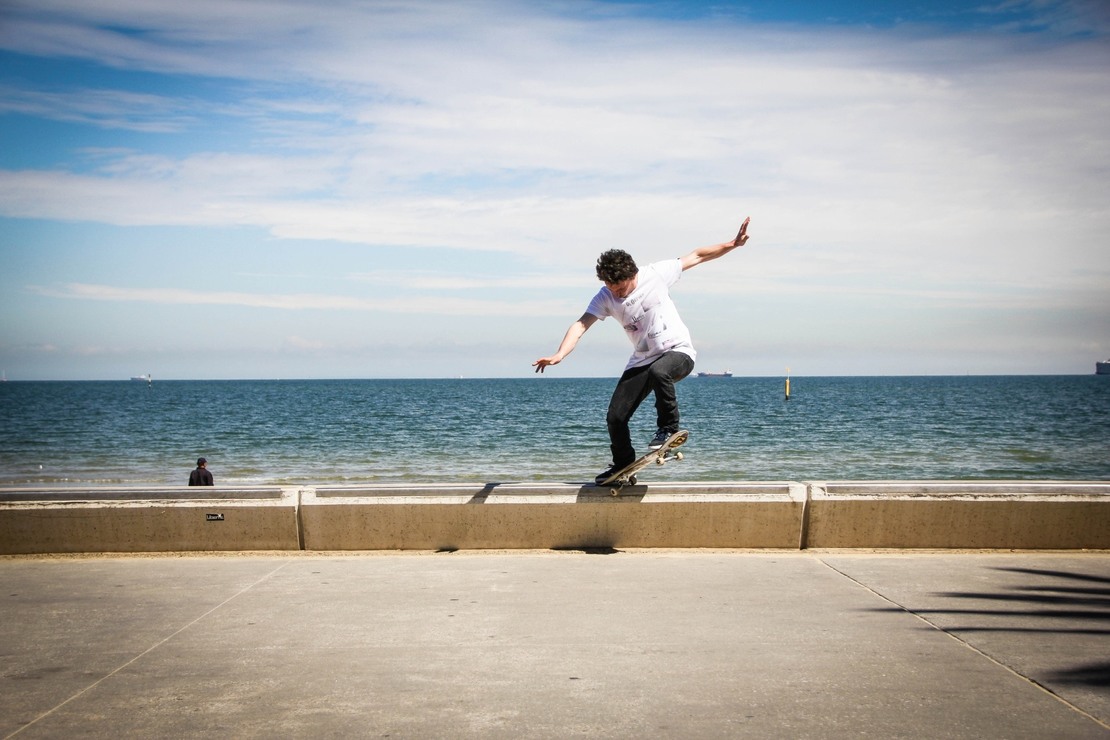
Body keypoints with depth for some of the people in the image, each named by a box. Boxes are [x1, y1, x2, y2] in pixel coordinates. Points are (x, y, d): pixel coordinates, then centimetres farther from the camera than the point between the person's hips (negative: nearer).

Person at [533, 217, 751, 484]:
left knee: (658, 370, -40)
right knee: (615, 417, -3)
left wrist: (733, 244, -11)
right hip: (642, 361, 4)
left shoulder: (656, 275, -13)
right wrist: (559, 355, -34)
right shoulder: (605, 297, -7)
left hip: (678, 352, -4)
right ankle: (622, 467, 22)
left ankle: (669, 427, -18)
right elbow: (581, 325, -17)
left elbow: (697, 256, -4)